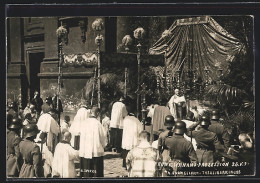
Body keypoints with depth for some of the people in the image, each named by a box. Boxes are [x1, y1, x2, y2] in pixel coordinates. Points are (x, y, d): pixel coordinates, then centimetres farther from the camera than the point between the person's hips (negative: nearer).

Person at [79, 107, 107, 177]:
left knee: (85, 173, 10)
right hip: (96, 152, -4)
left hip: (84, 152, 5)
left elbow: (82, 136, 11)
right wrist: (103, 145, 16)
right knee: (96, 173, 2)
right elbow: (102, 137, -4)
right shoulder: (97, 123, -12)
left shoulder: (83, 123, 1)